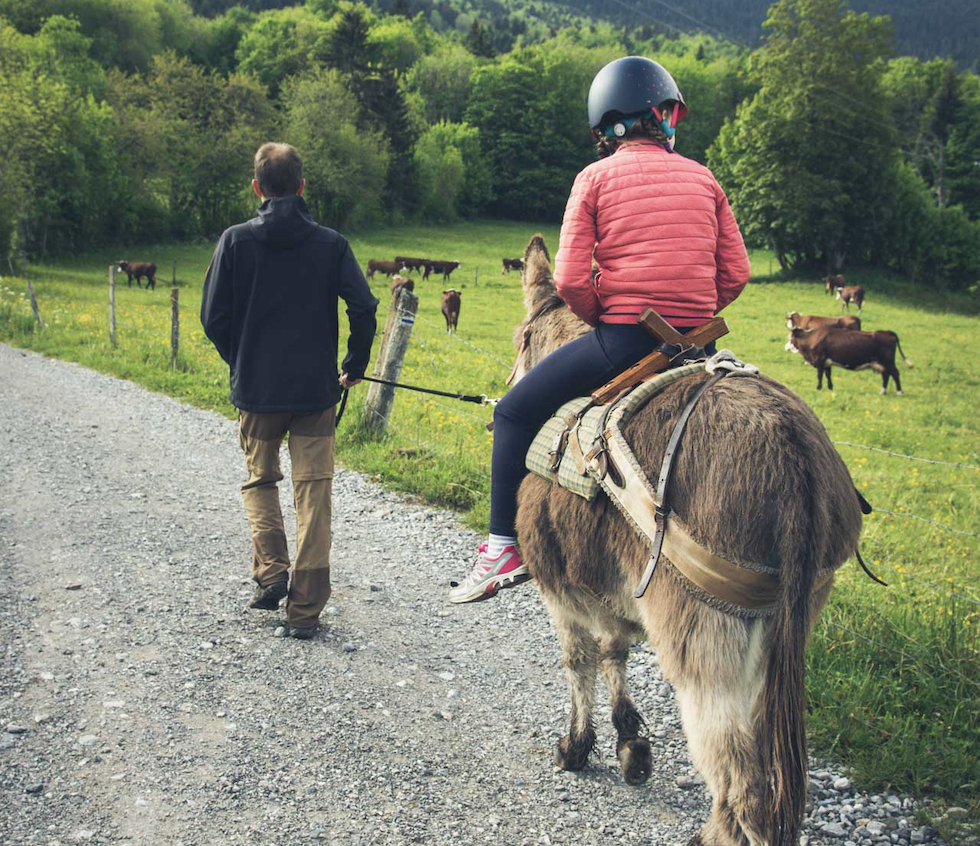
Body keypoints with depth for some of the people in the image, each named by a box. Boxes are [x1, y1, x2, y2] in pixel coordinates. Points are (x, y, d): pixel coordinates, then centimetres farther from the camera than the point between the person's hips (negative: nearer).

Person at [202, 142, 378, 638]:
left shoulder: (236, 240, -3)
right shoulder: (330, 244, -2)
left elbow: (213, 316, -3)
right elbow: (363, 308, -9)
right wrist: (354, 367, 6)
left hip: (255, 390, 0)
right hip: (316, 390, 0)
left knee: (259, 480, 21)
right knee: (313, 494, 6)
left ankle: (270, 571, 3)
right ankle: (305, 609, 7)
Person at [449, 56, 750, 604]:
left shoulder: (596, 178, -1)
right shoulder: (703, 178, 10)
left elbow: (571, 279, -9)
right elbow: (736, 272, 5)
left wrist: (604, 319, 8)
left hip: (622, 338, -4)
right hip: (695, 346, 5)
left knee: (515, 414, 10)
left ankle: (506, 546, 6)